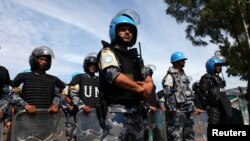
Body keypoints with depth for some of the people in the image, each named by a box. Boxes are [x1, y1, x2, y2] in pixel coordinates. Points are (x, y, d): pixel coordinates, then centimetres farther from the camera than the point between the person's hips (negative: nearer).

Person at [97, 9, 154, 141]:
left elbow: (148, 78, 15)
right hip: (117, 109, -7)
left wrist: (149, 85, -10)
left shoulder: (135, 56, 20)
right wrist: (139, 88, -11)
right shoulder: (108, 52, -1)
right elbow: (114, 76, -18)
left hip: (136, 109, 8)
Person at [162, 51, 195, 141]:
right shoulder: (170, 76, -10)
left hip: (187, 110, 9)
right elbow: (168, 95, -16)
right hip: (177, 111, -9)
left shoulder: (184, 75, 17)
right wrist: (172, 110, -20)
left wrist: (193, 107, 18)